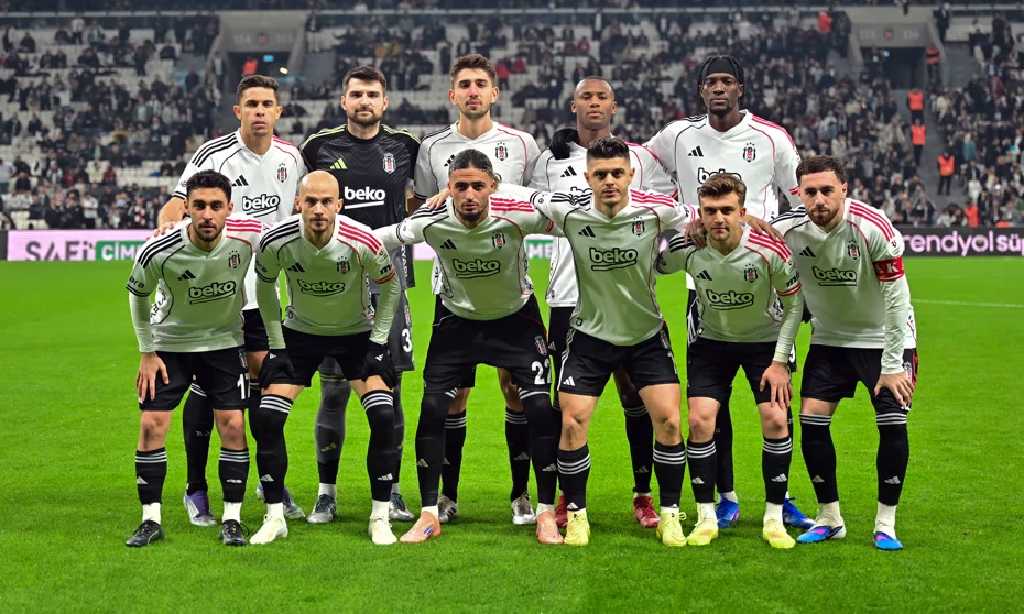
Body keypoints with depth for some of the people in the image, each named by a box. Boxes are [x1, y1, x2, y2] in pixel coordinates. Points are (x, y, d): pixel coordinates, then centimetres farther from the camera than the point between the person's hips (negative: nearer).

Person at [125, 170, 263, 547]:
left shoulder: (248, 236, -24)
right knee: (151, 425, -6)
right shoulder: (158, 252, -27)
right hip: (170, 342, -1)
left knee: (233, 425, -7)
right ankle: (151, 520, 7)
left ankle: (232, 519, 6)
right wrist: (147, 353, -1)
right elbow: (137, 293, -4)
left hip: (225, 341, 1)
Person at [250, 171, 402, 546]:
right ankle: (275, 517, 4)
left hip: (357, 332, -1)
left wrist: (378, 340, -9)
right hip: (300, 332, 1)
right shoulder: (276, 241, -23)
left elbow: (390, 285, -7)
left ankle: (380, 518, -2)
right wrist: (276, 342, -3)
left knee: (383, 417, -17)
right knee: (267, 418, -11)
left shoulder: (361, 241, -27)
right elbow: (265, 284, -1)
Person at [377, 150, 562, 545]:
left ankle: (546, 515, 3)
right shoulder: (431, 221, -23)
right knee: (432, 408, -9)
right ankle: (429, 515, 6)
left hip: (516, 317, -1)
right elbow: (374, 241, -7)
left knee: (540, 407, -12)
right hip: (457, 318, 1)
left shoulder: (516, 214, -27)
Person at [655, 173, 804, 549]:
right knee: (700, 420, -11)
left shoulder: (769, 250, -26)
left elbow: (794, 302, -12)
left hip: (765, 339, -1)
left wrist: (779, 361, -12)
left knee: (775, 419, -13)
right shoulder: (686, 248, -22)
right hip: (712, 340, 1)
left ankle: (774, 519, 1)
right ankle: (706, 518, 2)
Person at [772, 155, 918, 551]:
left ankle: (885, 525, 3)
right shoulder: (787, 231, -16)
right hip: (829, 338, 3)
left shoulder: (873, 229, -26)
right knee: (811, 421, -6)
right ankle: (829, 519, 10)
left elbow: (896, 299, -20)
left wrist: (893, 366, -18)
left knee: (892, 425, -12)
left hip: (883, 337, -3)